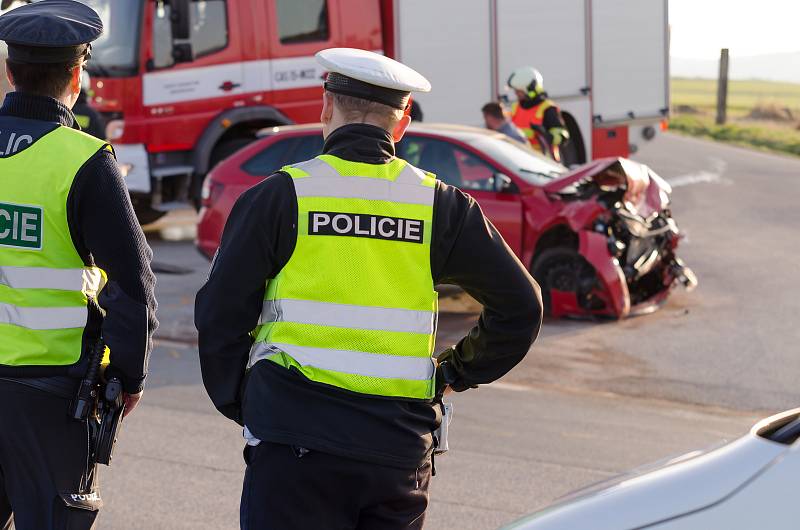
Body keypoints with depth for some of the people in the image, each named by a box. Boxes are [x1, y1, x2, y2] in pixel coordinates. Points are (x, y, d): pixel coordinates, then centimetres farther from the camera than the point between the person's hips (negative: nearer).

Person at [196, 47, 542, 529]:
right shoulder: (438, 204, 6)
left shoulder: (280, 196, -2)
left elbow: (221, 313, 0)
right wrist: (457, 373, 19)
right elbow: (521, 308, 9)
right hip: (401, 445, 3)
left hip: (296, 438, -3)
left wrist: (239, 404, 13)